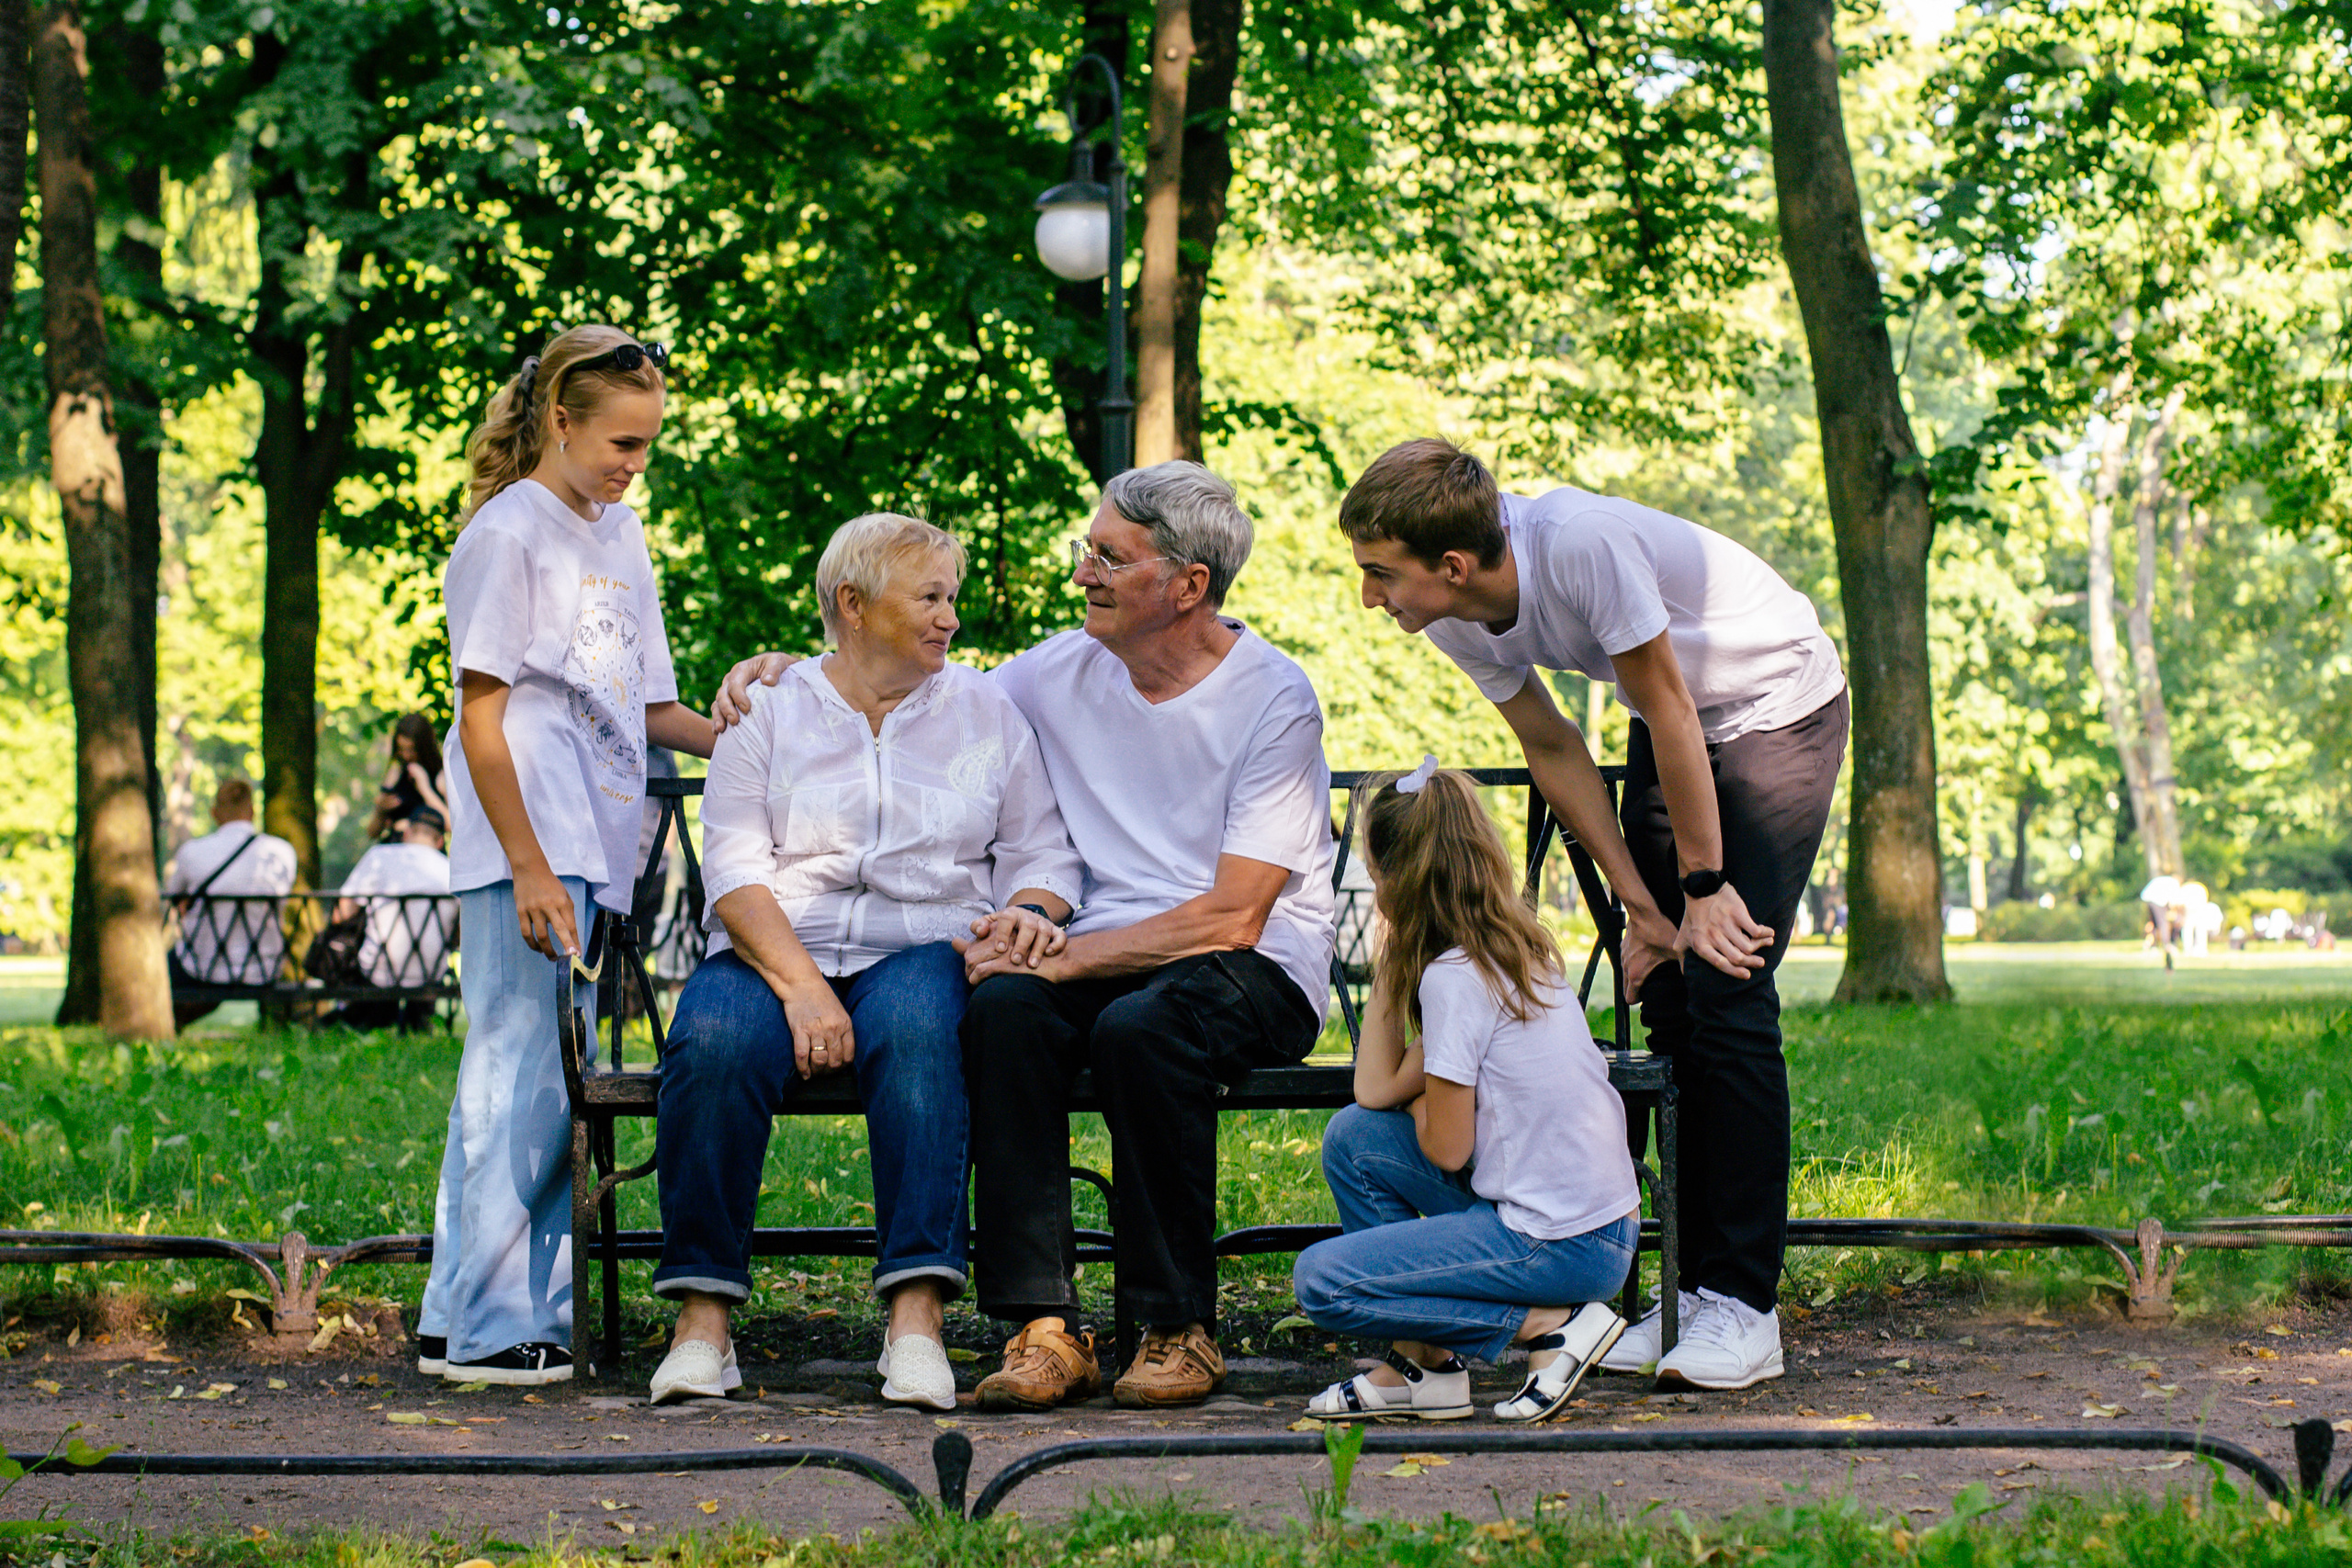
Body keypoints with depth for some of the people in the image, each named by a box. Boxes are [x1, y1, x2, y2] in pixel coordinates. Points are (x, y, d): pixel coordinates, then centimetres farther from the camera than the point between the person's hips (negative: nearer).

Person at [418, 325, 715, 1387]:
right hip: (522, 853, -8)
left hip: (593, 852, 8)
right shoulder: (507, 534, -5)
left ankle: (463, 1318, 12)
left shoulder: (621, 538, 19)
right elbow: (483, 718, -9)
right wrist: (530, 870, -16)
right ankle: (487, 1329, -7)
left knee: (549, 1084, 7)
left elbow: (650, 710, 22)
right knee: (520, 1077, -9)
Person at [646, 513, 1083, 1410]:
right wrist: (800, 984, -16)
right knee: (716, 1042, -34)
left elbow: (1043, 851, 14)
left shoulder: (987, 712, 17)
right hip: (776, 954, 0)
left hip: (923, 948, 0)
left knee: (915, 1027, -37)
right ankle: (702, 1318, -29)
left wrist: (1029, 910, -11)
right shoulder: (769, 712, 11)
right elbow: (734, 868, 0)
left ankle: (917, 1318, -44)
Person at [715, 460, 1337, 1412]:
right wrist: (780, 671, 6)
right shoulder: (1064, 673, 8)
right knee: (1004, 1007, -29)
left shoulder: (1273, 700, -8)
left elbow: (1234, 918, -15)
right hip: (1102, 958, 4)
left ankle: (1180, 1327, -21)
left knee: (1139, 1026, -37)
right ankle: (1046, 1326, -28)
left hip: (1258, 972, -4)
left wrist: (1061, 957, -20)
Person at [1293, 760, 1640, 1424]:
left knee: (1320, 1281, -8)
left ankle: (1550, 1324, -5)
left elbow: (1447, 1149, -13)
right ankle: (1424, 1367, 14)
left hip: (1563, 1244, -9)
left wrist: (1419, 1098, 8)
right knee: (1352, 1137, 14)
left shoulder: (1453, 977, -16)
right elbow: (1376, 1089, 12)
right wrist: (1390, 960, 8)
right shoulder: (1510, 952, 11)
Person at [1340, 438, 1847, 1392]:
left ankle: (1743, 1307, -14)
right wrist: (1641, 907, -1)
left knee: (1728, 997, -15)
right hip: (1676, 728, 7)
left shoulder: (1582, 544, -35)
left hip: (1779, 710, -7)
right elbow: (1552, 750, 0)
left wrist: (1704, 887, -17)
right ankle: (1697, 1289, 7)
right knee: (1666, 1005, 1)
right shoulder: (1453, 622, -12)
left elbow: (1668, 710, -25)